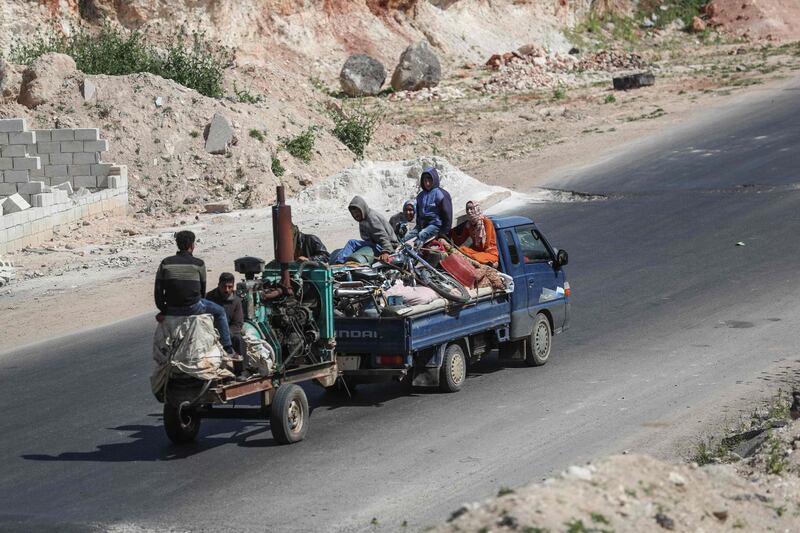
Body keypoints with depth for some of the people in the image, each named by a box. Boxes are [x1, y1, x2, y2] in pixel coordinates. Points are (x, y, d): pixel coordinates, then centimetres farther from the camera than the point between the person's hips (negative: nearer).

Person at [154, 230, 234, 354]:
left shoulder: (165, 263, 2)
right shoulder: (198, 264, -4)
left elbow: (158, 290, 1)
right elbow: (202, 287, 8)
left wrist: (162, 310, 10)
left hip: (172, 310, 3)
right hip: (193, 308, -3)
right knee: (219, 312, 20)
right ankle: (227, 347, 17)